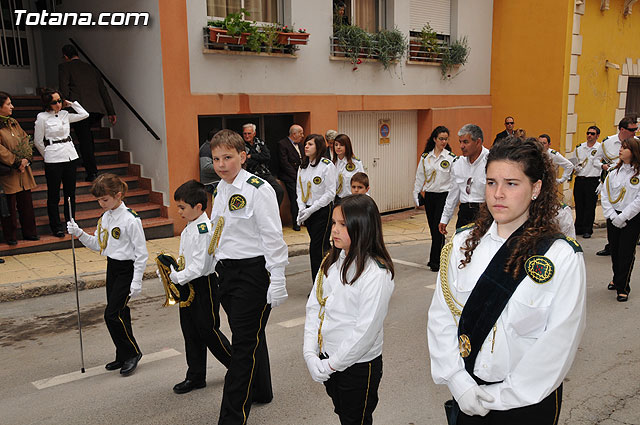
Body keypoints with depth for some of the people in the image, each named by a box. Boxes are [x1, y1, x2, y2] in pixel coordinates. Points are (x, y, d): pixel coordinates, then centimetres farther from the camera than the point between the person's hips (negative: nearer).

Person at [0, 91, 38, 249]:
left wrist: (26, 160, -3)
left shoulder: (13, 122, 13)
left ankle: (30, 232, 24)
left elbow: (25, 140, 11)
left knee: (26, 202, 12)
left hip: (23, 171, 7)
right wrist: (17, 162, -13)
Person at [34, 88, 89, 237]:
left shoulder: (65, 114, 7)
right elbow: (38, 142, -1)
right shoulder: (42, 117, -7)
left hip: (70, 156, 5)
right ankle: (56, 227, 12)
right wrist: (48, 155, 7)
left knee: (70, 192, 11)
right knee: (53, 195, 3)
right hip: (53, 160, -5)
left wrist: (71, 103, 7)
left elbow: (84, 114, 11)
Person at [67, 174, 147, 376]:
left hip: (127, 269, -8)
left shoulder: (131, 219, -19)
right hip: (112, 267, 8)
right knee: (119, 313, 12)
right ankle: (123, 356, 24)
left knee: (112, 314, -9)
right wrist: (79, 233, 1)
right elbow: (99, 245, 16)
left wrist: (136, 282, -17)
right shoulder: (105, 217, 6)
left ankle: (132, 352, 9)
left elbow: (141, 253, -17)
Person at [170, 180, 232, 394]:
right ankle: (195, 376, 25)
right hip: (188, 284, 9)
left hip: (204, 284, -9)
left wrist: (177, 277, -18)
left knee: (208, 330, 1)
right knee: (190, 331, 13)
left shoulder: (204, 229, -21)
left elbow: (199, 266, -25)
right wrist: (173, 270, 4)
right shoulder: (189, 229, 9)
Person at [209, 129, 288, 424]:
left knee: (245, 344, -3)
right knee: (249, 336, 22)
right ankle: (260, 392, 42)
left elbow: (273, 238, -17)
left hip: (253, 272, -8)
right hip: (226, 271, 8)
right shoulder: (221, 189, 10)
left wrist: (277, 283, -19)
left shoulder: (258, 190, -16)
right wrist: (219, 268, 21)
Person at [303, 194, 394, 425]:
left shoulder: (376, 274, -22)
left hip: (358, 365, -6)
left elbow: (366, 330, -23)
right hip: (328, 358, 6)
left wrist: (331, 364, -17)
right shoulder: (332, 261, 0)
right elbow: (314, 305, 0)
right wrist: (310, 353, -9)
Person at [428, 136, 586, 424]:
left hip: (528, 400, -2)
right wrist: (459, 383, -12)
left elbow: (559, 344, -14)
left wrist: (502, 396, -13)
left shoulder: (563, 257, -13)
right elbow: (441, 317, -4)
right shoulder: (463, 244, -3)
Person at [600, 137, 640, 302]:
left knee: (626, 252, -1)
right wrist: (611, 215, -7)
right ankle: (617, 278, 34)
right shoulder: (614, 170, 4)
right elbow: (604, 194, 3)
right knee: (614, 250, 13)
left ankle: (622, 287, 9)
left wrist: (622, 217, -16)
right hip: (613, 217, 4)